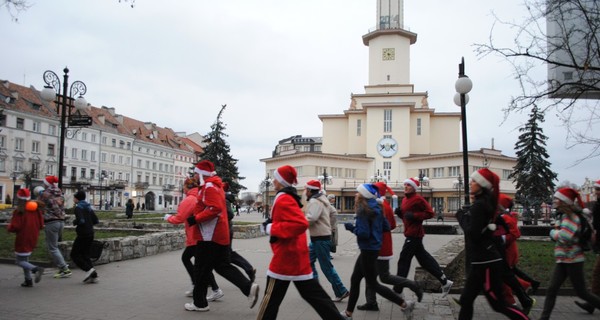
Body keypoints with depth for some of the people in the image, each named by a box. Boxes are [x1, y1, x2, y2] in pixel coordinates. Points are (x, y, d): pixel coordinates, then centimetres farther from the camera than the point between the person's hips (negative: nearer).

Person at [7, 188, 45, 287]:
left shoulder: (18, 211, -15)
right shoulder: (36, 208, 3)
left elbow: (14, 227, -17)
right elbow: (41, 224, 5)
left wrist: (9, 227, 4)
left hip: (22, 239, -6)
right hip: (33, 238, 7)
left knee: (20, 261, 2)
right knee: (25, 258, 20)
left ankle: (36, 269, -23)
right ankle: (28, 280, 17)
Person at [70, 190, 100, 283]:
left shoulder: (78, 207, -11)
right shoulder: (88, 207, 13)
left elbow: (80, 220, -23)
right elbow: (95, 220, 12)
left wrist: (74, 222, -4)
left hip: (83, 234, -8)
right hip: (90, 233, 8)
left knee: (74, 254, 2)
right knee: (85, 254, 14)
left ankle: (88, 269, -11)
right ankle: (93, 276, 7)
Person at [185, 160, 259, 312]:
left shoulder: (209, 187, -15)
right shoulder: (214, 185, 18)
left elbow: (215, 209, -26)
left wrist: (195, 219, -20)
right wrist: (196, 216, 14)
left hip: (210, 236, -10)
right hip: (220, 234, 10)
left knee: (201, 269, 3)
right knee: (223, 266, 12)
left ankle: (200, 303, 15)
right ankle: (249, 287, 1)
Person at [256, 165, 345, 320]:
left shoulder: (283, 200, -17)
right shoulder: (289, 198, 14)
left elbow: (301, 224, -29)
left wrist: (272, 229, -22)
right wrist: (272, 224, 10)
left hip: (286, 256, -10)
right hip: (296, 254, 10)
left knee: (272, 297, 3)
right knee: (312, 292, 13)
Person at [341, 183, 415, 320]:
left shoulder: (363, 210, -19)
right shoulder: (375, 208, 7)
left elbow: (363, 233, -24)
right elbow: (386, 227, 10)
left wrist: (351, 227, -9)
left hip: (368, 250, -10)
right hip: (372, 248, 10)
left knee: (372, 284, 2)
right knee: (354, 280, 15)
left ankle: (404, 304, 5)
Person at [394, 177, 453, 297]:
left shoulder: (418, 199, -12)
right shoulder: (405, 200, 15)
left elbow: (430, 213, -15)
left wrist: (414, 216, -22)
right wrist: (399, 212, 3)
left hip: (414, 234, -10)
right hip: (410, 233, 10)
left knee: (403, 261, -6)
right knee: (424, 259, 15)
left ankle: (397, 291, 2)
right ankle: (445, 282, 24)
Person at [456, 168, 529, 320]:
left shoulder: (479, 205, -17)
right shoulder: (485, 202, 12)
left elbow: (473, 234, -22)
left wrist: (462, 218, -9)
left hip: (486, 262, -10)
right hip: (483, 261, 10)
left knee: (498, 304, 1)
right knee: (465, 300, 12)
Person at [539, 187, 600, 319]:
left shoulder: (570, 216, -16)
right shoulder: (563, 216, 11)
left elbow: (564, 236, -27)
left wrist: (553, 232, -10)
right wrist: (555, 233, -3)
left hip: (572, 260, -8)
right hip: (563, 260, 8)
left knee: (582, 292, 4)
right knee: (552, 289, 2)